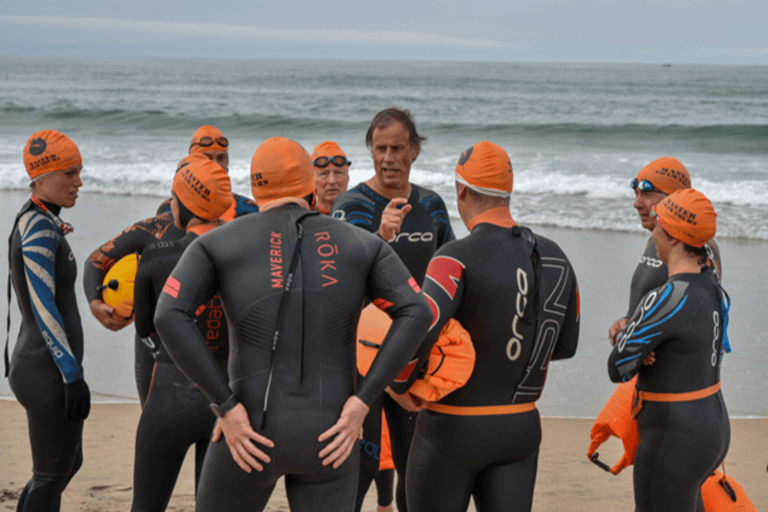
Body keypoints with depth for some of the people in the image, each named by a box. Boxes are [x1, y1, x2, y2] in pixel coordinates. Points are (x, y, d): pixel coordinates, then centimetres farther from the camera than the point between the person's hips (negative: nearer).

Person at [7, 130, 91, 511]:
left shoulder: (33, 222, 12)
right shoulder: (40, 229, -18)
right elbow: (43, 308, -22)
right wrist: (73, 374, -22)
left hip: (34, 364, 10)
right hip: (50, 373, -10)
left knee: (68, 463, 23)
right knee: (51, 477, 1)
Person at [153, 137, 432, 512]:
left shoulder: (217, 243, 2)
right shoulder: (361, 244, 7)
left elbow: (169, 317, -14)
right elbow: (417, 313, -8)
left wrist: (225, 407, -12)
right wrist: (361, 401, -8)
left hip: (252, 430, -1)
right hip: (329, 435, 1)